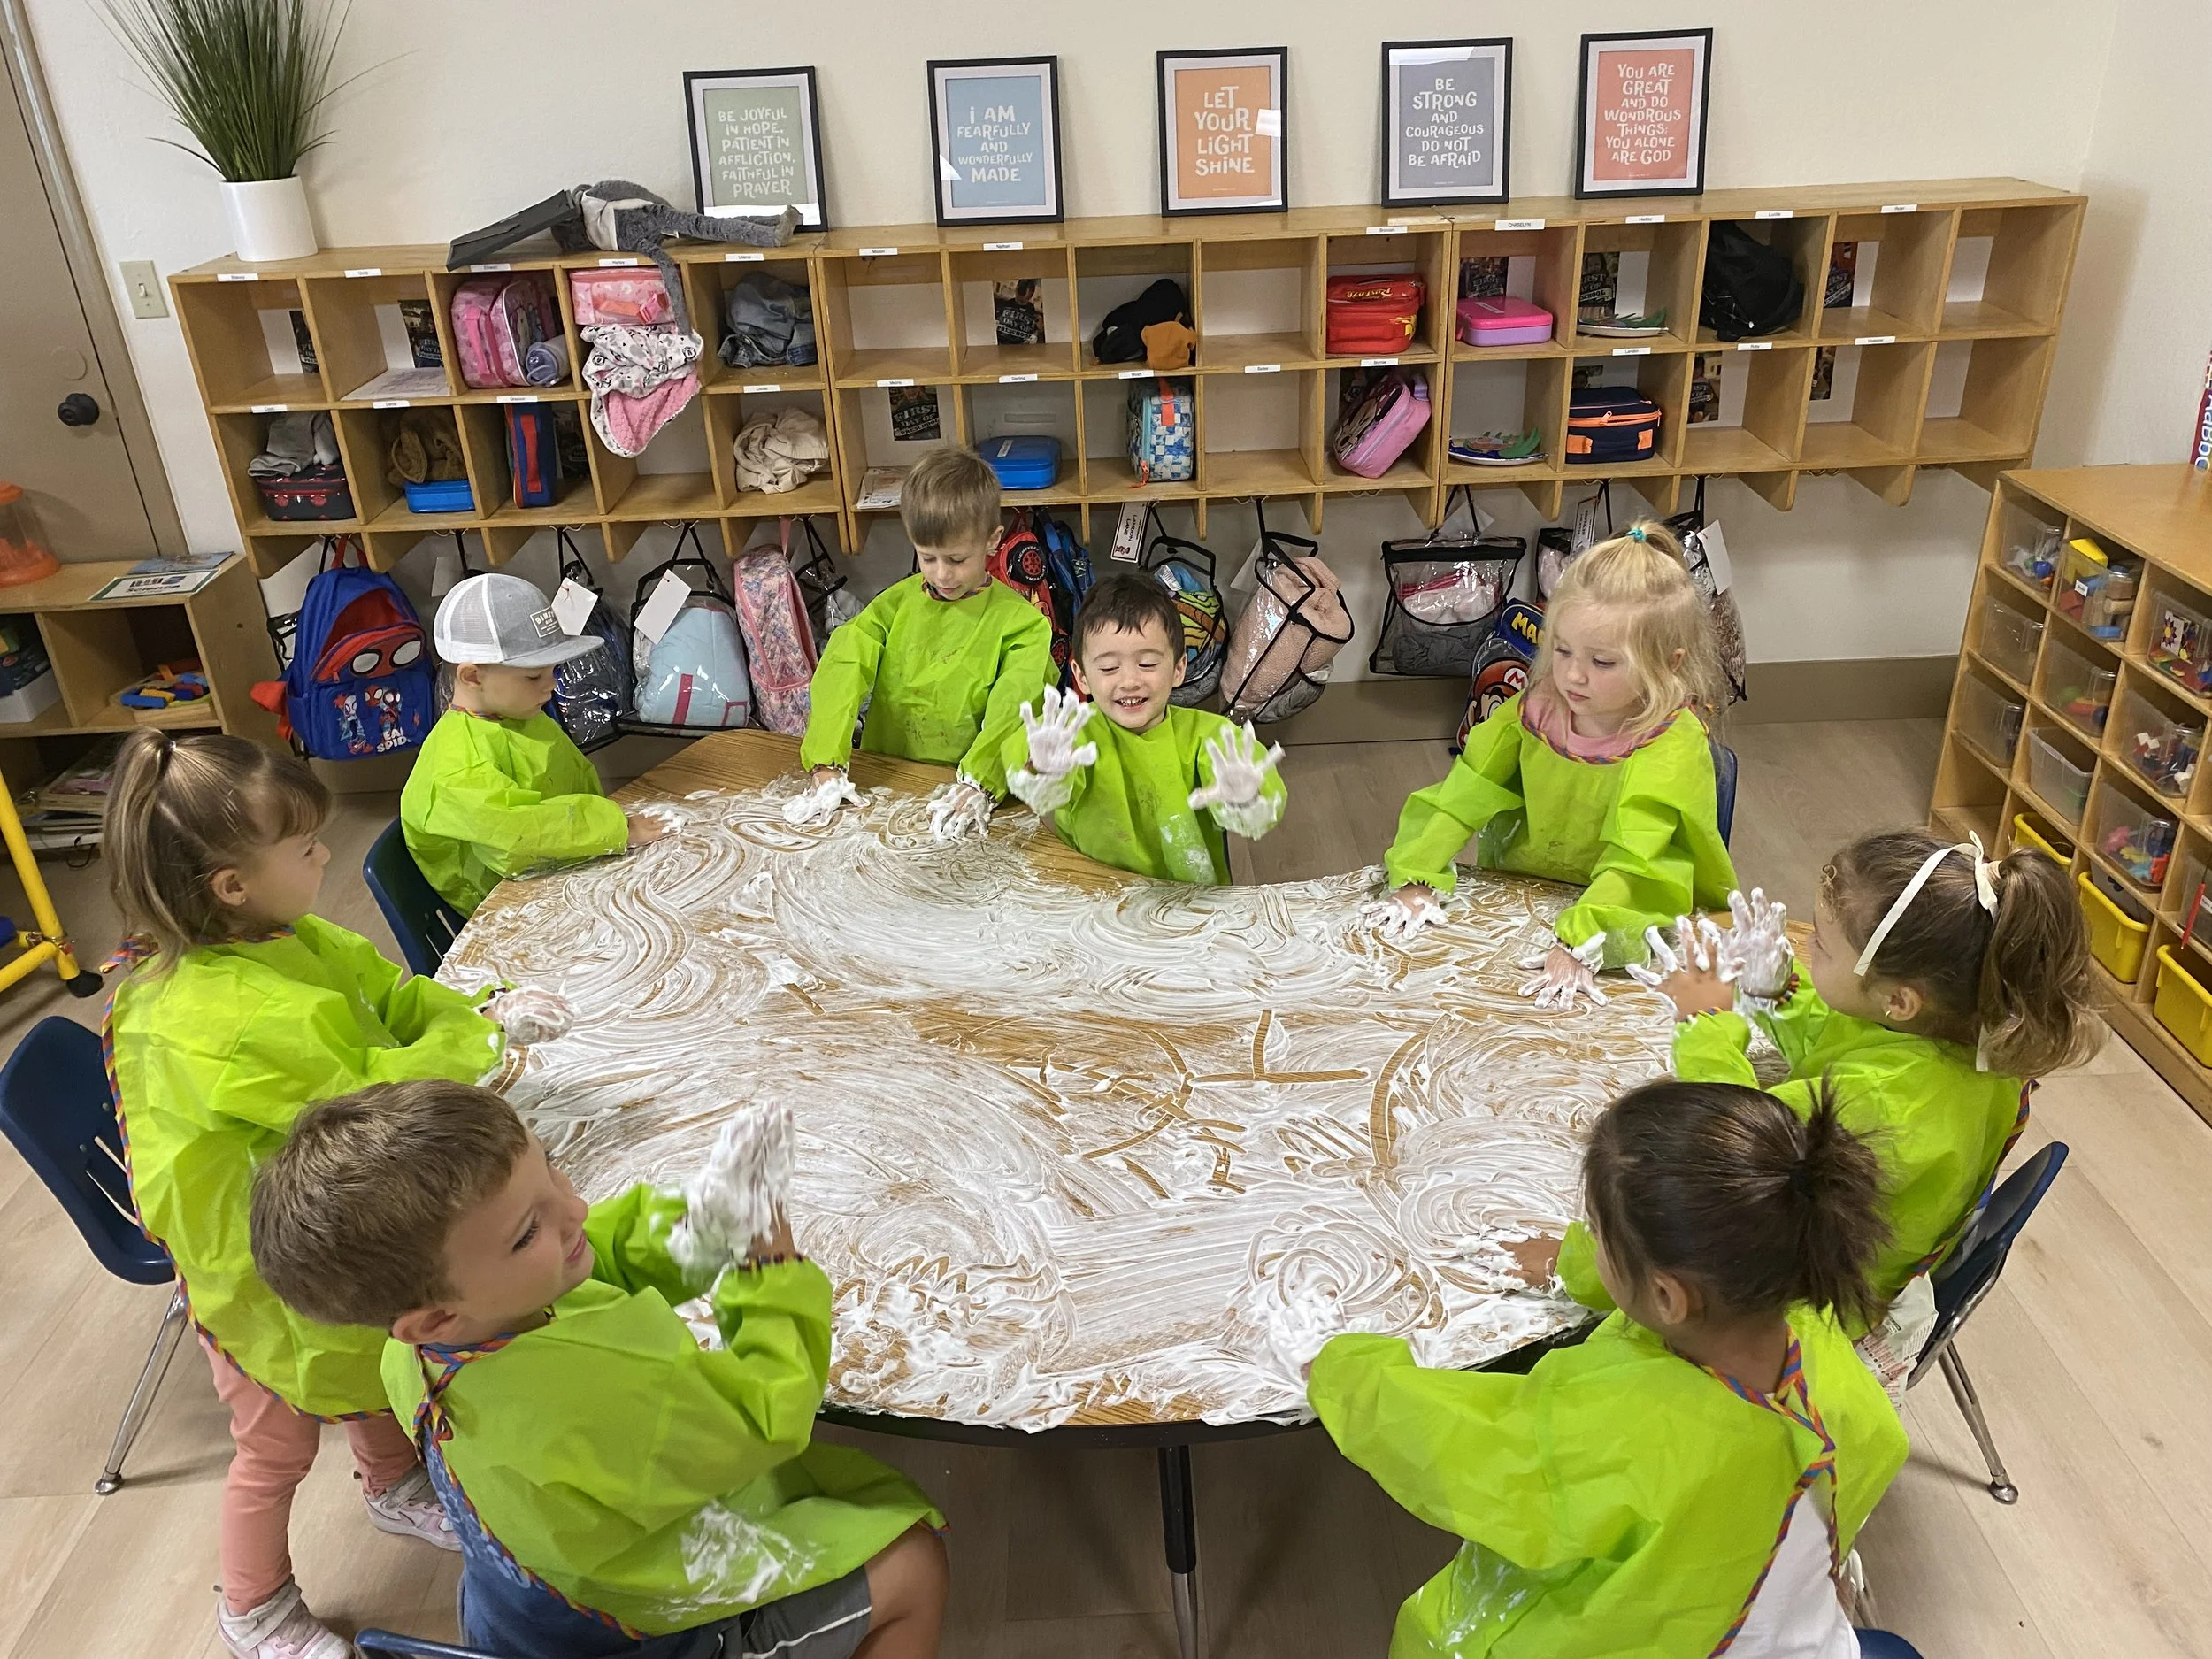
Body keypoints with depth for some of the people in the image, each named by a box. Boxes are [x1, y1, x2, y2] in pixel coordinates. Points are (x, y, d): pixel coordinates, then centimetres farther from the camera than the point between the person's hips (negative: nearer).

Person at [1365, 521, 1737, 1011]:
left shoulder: (1676, 745, -19)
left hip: (1628, 925, -3)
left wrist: (1579, 946, -45)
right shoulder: (1536, 709, -4)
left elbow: (1633, 862, -31)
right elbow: (1458, 798, -5)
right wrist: (1416, 881, -19)